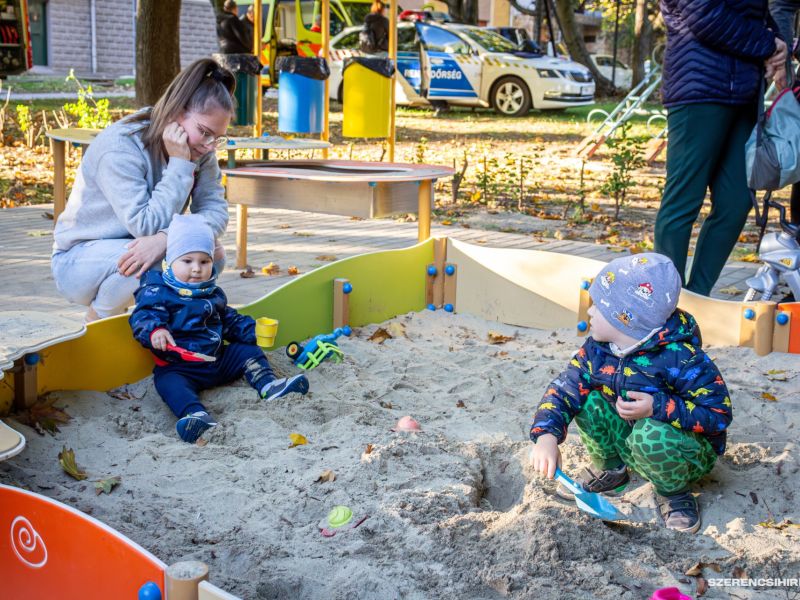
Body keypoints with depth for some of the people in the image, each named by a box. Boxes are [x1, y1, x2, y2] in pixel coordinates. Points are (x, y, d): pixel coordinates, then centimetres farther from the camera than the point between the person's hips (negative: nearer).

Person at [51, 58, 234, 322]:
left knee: (213, 254, -17)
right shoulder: (119, 147, -26)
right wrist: (179, 163, -33)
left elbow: (216, 212, -17)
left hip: (136, 244, 6)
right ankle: (97, 320, -5)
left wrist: (166, 238, -36)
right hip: (78, 258, -6)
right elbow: (146, 226, -31)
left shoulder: (200, 149, -6)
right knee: (147, 260, -36)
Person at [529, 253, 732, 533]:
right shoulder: (598, 350, -10)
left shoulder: (680, 357, -29)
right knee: (588, 400, -12)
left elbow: (719, 414, -27)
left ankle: (673, 492, -7)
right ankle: (610, 470, 10)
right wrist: (546, 436, -30)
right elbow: (564, 388, -12)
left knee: (651, 434, -37)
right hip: (632, 445, 6)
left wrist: (658, 408, -37)